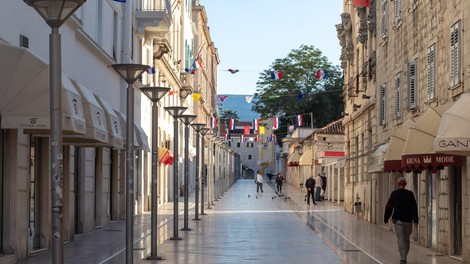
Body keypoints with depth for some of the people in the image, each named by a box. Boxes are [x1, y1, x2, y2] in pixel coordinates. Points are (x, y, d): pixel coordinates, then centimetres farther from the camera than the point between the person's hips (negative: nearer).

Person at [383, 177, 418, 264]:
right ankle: (404, 257, 25)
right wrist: (415, 220, -2)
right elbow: (414, 207, -2)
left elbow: (389, 207, -3)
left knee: (400, 239, -4)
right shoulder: (410, 194, 1)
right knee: (407, 239, 15)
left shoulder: (394, 193, -3)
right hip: (408, 220, 2)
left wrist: (386, 218, 7)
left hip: (398, 220, -2)